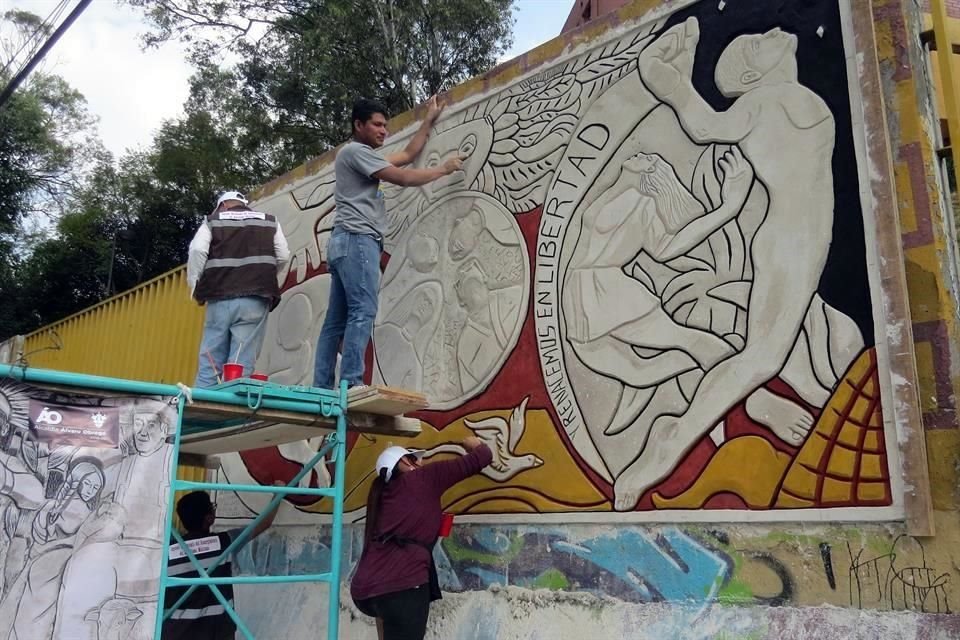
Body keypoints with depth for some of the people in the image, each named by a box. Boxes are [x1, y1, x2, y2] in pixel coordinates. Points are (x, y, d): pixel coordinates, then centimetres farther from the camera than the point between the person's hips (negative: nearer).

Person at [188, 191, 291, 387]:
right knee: (242, 365, -5)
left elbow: (197, 251, -1)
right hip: (254, 299, 0)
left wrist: (195, 287, 5)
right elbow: (283, 256, 10)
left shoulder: (212, 221, 15)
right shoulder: (269, 222, 18)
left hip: (220, 298, 1)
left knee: (210, 363, 4)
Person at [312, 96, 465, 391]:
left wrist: (429, 120, 34)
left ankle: (321, 388, 2)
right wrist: (443, 169, 3)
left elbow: (408, 155, 31)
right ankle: (351, 385, -24)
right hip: (357, 240, -10)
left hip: (348, 243, 10)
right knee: (362, 312, -18)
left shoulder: (363, 156, 27)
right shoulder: (355, 151, -3)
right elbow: (404, 178, -8)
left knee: (337, 320, 3)